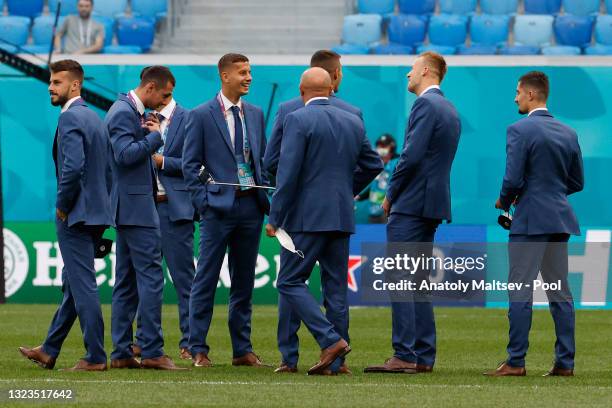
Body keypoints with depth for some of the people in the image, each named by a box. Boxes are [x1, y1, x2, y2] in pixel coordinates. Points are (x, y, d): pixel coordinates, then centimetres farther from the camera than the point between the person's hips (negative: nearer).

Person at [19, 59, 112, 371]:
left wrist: (62, 207, -14)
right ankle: (49, 351, 26)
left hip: (75, 215, -10)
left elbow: (73, 167, -26)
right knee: (73, 284, 16)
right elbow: (109, 168, 18)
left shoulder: (70, 118, -15)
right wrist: (101, 203, 18)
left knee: (82, 286, -6)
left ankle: (95, 357, -4)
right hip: (96, 213, 10)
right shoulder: (95, 118, 15)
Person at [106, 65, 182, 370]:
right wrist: (157, 136, -15)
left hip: (129, 207, 11)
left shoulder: (131, 112, 17)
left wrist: (149, 136, 5)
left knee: (127, 282, 10)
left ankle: (122, 353, 11)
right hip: (135, 206, -11)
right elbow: (126, 154, -25)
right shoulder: (123, 113, -14)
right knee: (151, 276, -11)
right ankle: (152, 351, -12)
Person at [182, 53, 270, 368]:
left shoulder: (255, 114, 12)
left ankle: (242, 349, 15)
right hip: (219, 207, -5)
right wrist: (203, 202, -10)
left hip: (251, 207, 5)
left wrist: (267, 199, 5)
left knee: (244, 282, 10)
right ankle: (198, 350, 1)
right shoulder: (201, 116, -3)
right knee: (206, 280, -2)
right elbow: (190, 165, -3)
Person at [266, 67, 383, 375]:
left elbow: (288, 173, -15)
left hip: (307, 217, -6)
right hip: (343, 217, 6)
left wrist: (275, 218, -11)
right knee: (336, 289, 8)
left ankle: (331, 340, -16)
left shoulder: (298, 120, -9)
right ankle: (334, 363, 7)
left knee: (290, 283, -1)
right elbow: (373, 164, 20)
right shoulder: (353, 122, 11)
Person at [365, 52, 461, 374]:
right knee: (418, 282, 12)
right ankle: (424, 356, 11)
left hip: (411, 203, -10)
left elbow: (412, 156, -19)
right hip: (433, 205, 10)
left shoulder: (425, 105, -12)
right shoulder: (450, 110, 18)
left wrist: (391, 195, -9)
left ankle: (404, 356, -12)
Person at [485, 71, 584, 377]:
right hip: (560, 220, 7)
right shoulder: (569, 134, 10)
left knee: (520, 294, -4)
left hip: (530, 221, -7)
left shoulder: (520, 130, -11)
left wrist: (504, 202, 3)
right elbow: (577, 182, 14)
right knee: (560, 294, 9)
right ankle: (565, 362, 8)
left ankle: (516, 362, -5)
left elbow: (513, 179, -16)